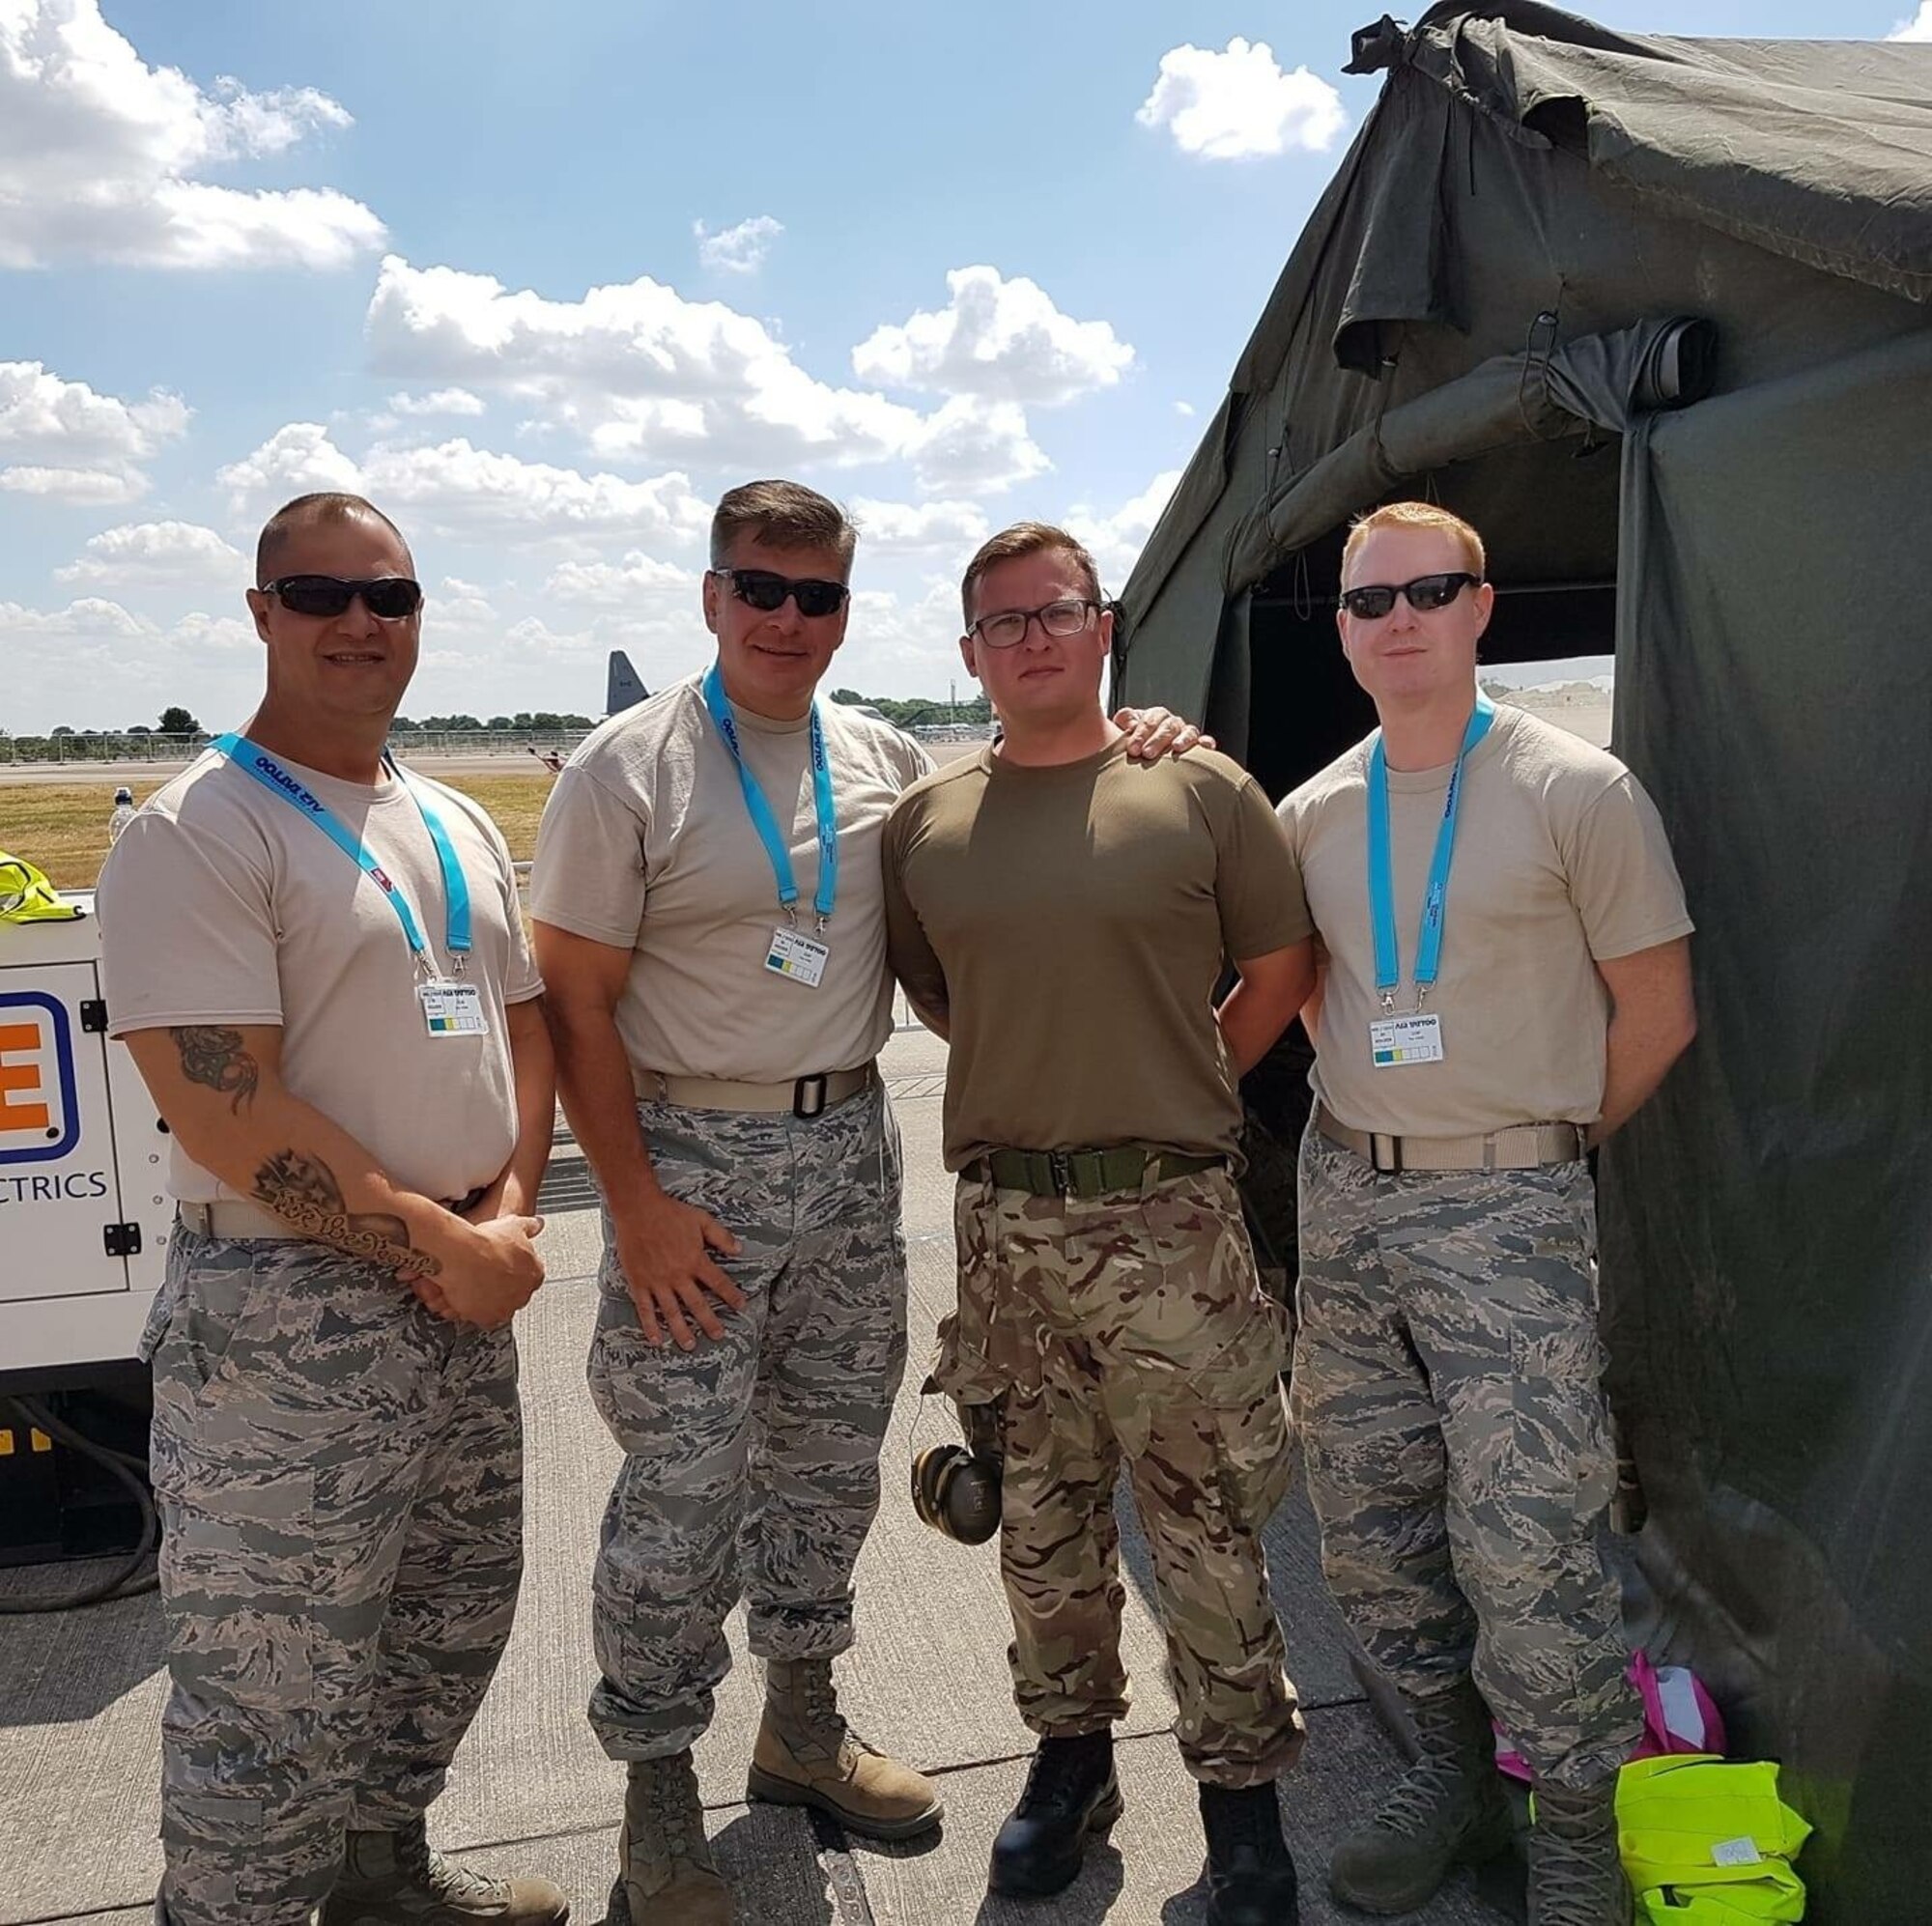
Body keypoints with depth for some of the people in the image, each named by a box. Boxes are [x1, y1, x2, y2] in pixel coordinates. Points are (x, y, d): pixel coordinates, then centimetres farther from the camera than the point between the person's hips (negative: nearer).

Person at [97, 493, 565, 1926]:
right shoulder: (198, 832, -13)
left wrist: (510, 1214, -2)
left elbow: (524, 1025, 14)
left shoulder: (458, 828, 11)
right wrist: (445, 1244, -16)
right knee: (274, 1699, 3)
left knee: (455, 1618, 22)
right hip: (285, 1313, -8)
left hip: (463, 1303, 8)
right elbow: (228, 1120, -20)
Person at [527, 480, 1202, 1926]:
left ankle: (803, 1725, 38)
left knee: (832, 1459, 17)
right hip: (694, 1154, -5)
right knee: (683, 1494, 1)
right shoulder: (629, 767, -8)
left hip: (848, 1143, 5)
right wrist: (639, 1201, -14)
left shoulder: (890, 762, 5)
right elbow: (576, 1003, -9)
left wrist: (1121, 746, 3)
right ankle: (658, 1793, 22)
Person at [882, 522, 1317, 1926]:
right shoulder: (926, 822, 5)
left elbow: (1282, 971, 4)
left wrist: (1174, 1097, 5)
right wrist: (1050, 1080, 11)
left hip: (1167, 1215, -3)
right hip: (1001, 1216, 3)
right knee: (1043, 1517, 17)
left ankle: (1241, 1793, 26)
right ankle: (1070, 1754, 38)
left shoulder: (1199, 792, -2)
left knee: (1208, 1527, 6)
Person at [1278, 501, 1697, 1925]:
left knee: (1523, 1546, -4)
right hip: (1345, 1193, 6)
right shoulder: (1312, 816, 7)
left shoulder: (1576, 790, -8)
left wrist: (1541, 1145, 4)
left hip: (1506, 1211, -5)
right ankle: (1457, 1775, 35)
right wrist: (1374, 1113, 13)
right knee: (1368, 1526, 14)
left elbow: (1657, 1012, -3)